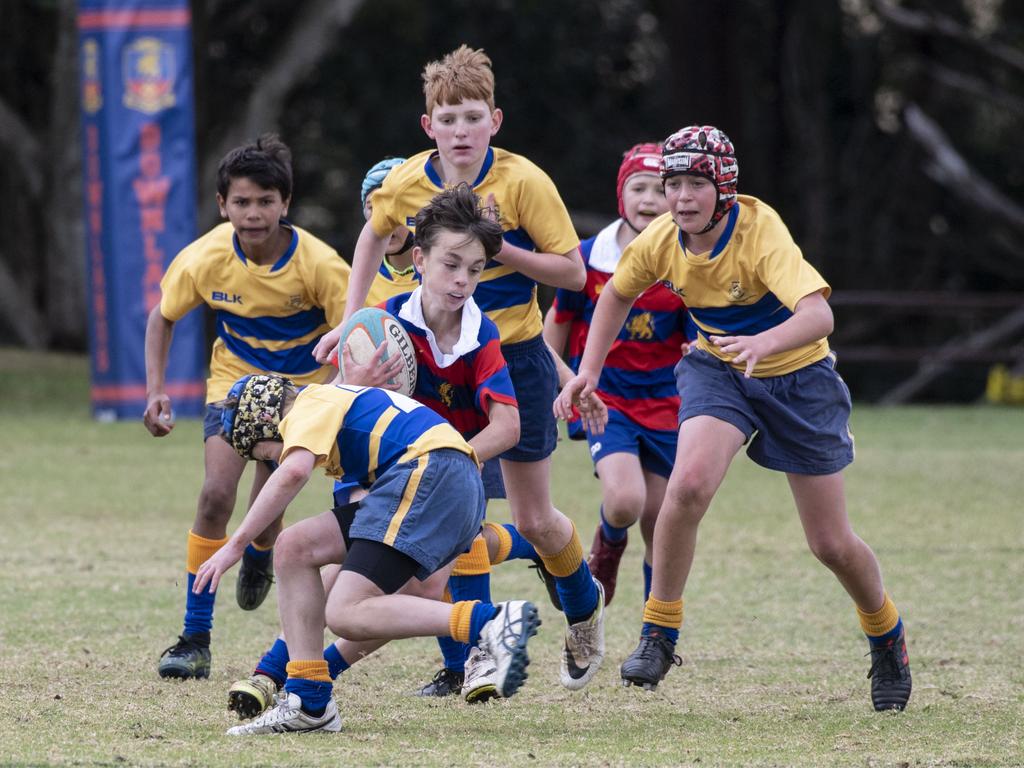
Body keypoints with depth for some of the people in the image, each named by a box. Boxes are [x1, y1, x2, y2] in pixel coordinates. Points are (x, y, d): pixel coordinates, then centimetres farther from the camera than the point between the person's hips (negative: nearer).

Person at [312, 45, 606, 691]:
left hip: (516, 357, -3)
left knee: (534, 520, 6)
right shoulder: (407, 184, -7)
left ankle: (585, 609, 36)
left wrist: (498, 248, -25)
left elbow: (573, 272, -14)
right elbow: (374, 237, 15)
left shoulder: (523, 182, -17)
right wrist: (351, 319, 8)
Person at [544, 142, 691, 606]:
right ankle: (609, 545, 13)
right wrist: (569, 384, 7)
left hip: (664, 404, 1)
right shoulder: (588, 259, -5)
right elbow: (557, 324, 9)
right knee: (624, 501, -24)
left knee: (659, 523, 4)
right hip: (602, 398, -1)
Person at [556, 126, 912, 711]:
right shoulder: (661, 241, -15)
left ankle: (887, 636, 33)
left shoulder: (760, 232, -31)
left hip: (798, 376, -3)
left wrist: (762, 343, -63)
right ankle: (659, 635, -13)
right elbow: (617, 294, 8)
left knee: (832, 545, 3)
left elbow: (819, 315, -45)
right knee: (688, 484, -28)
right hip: (718, 371, 3)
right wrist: (589, 371, -2)